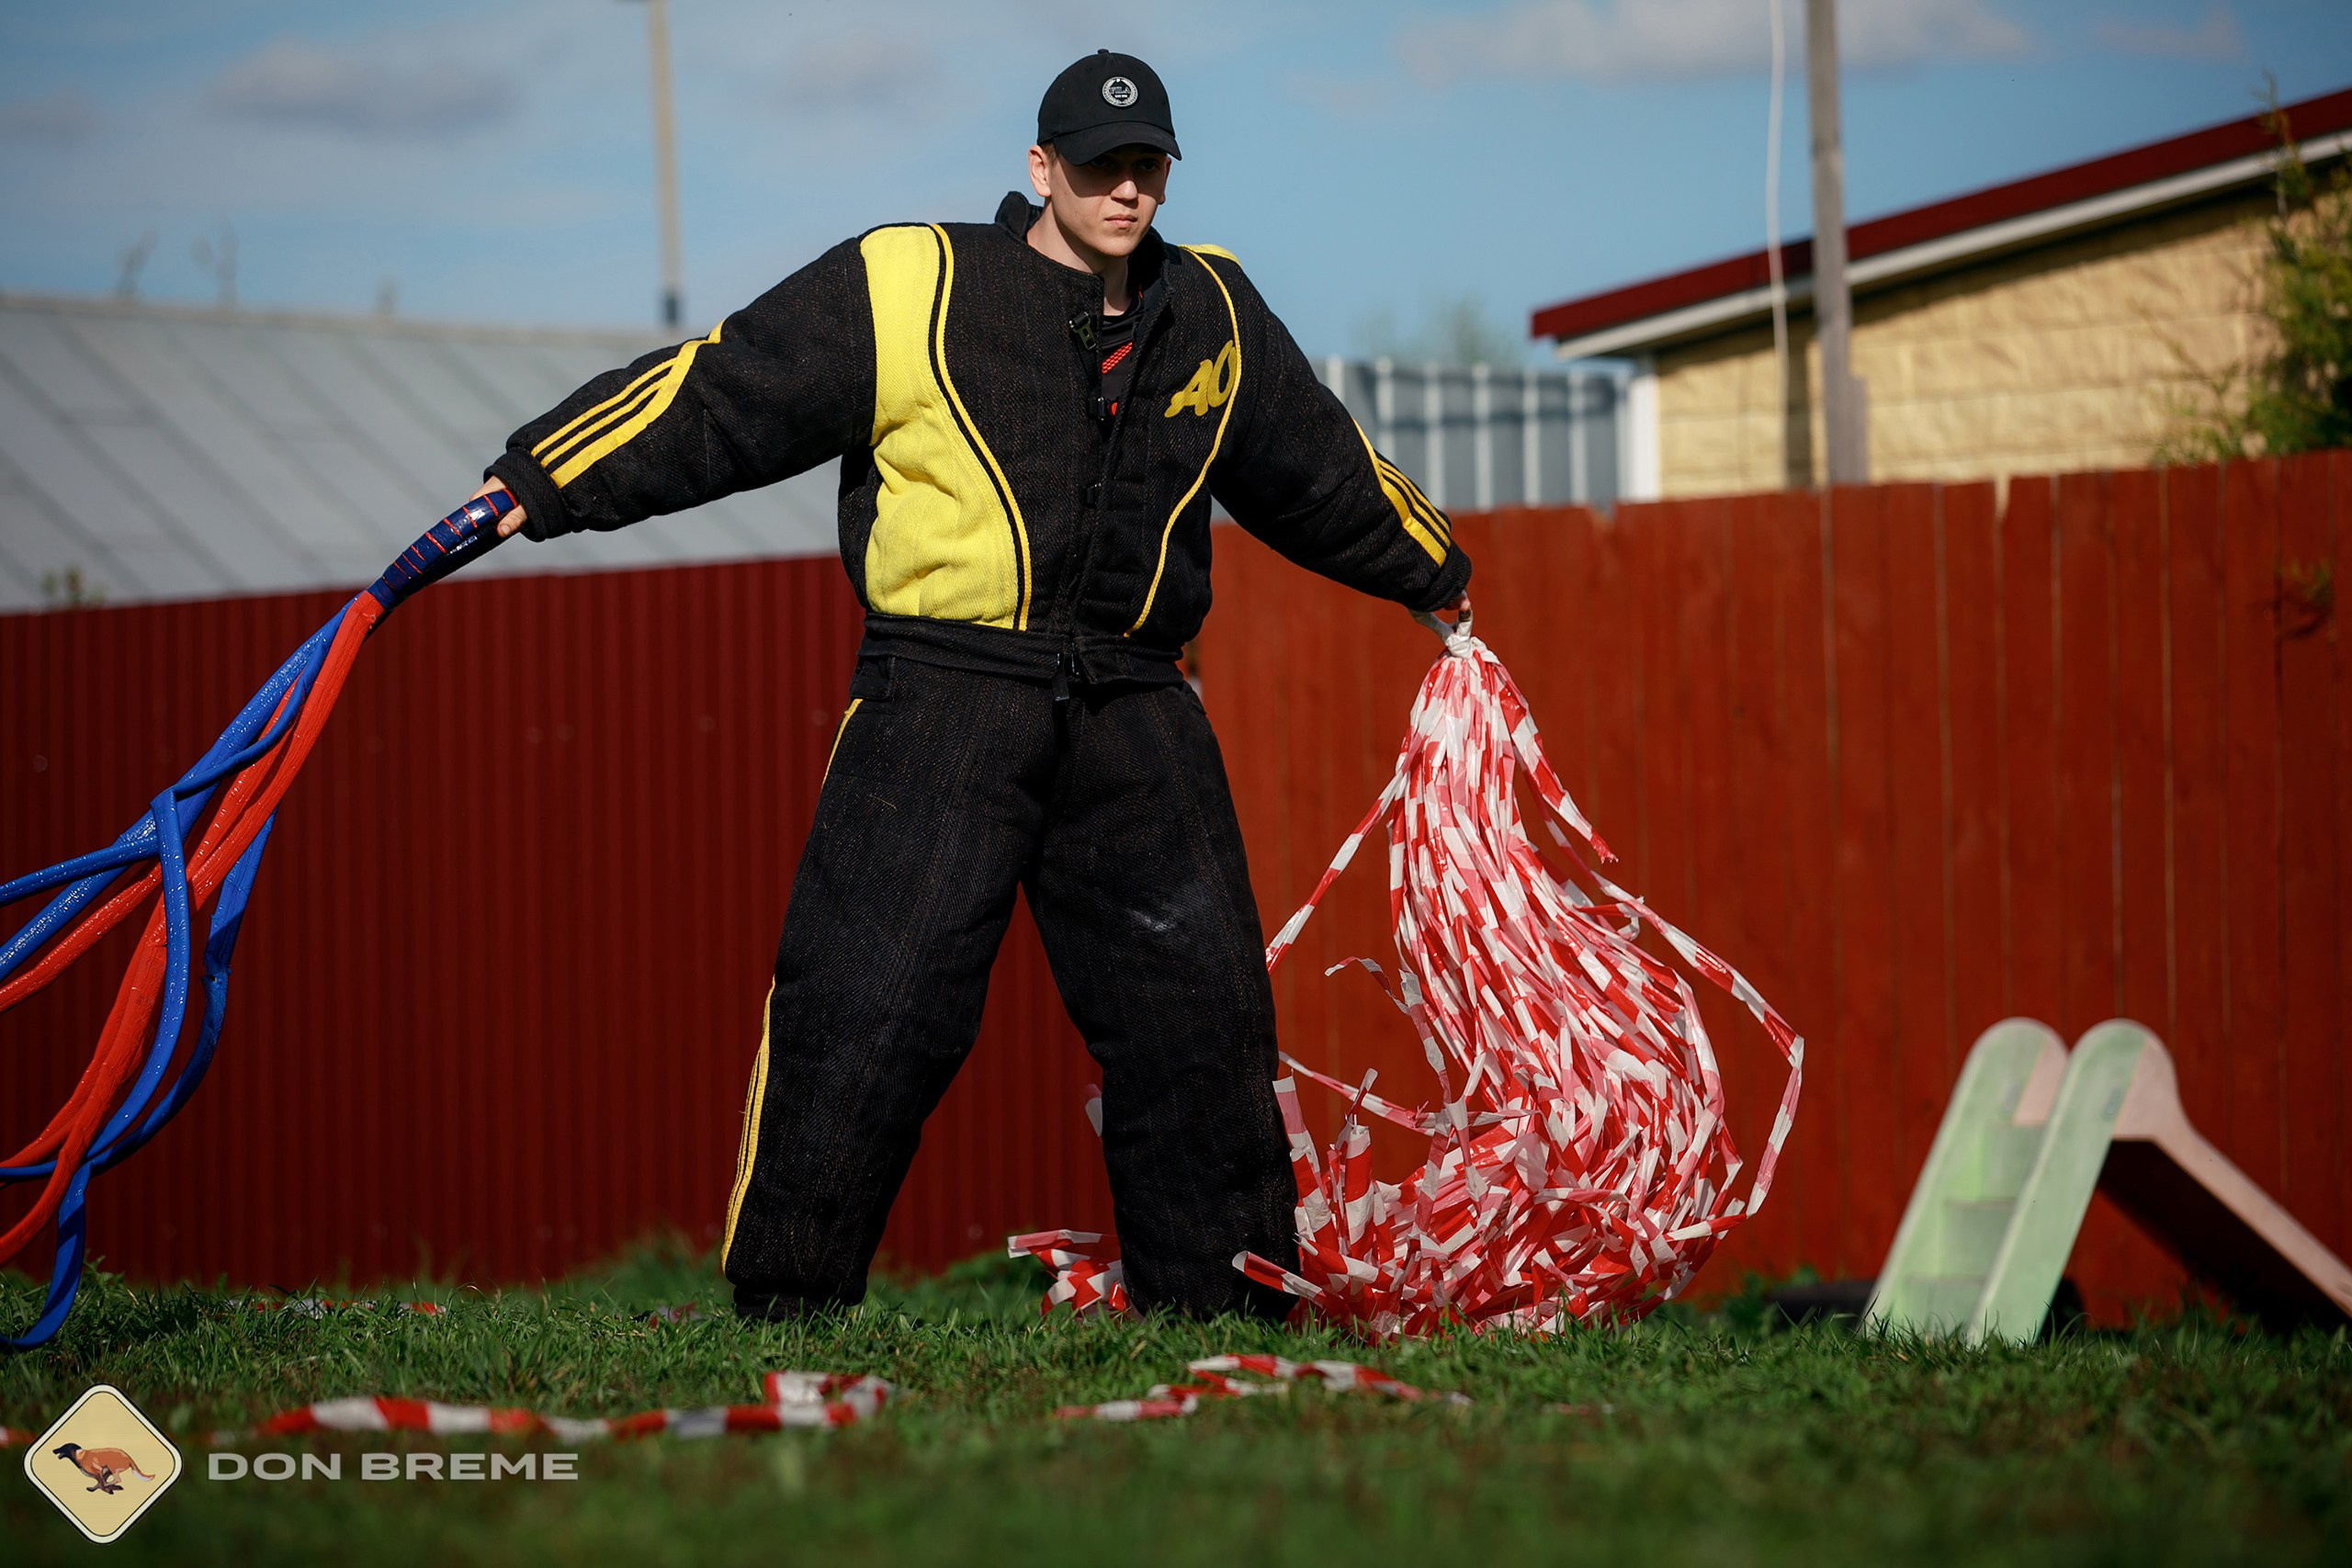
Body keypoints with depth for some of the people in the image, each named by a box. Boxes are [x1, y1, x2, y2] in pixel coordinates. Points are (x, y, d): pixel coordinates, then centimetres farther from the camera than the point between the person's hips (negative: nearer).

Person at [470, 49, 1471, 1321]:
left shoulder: (1210, 317, 14)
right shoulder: (910, 290, -2)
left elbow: (1317, 464, 30)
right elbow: (721, 392, -3)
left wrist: (1432, 573, 42)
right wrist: (540, 480, -6)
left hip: (1132, 709, 5)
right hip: (942, 697, -5)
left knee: (1196, 994, 6)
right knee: (870, 996, -10)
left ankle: (1219, 1286, 19)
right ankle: (780, 1295, 0)